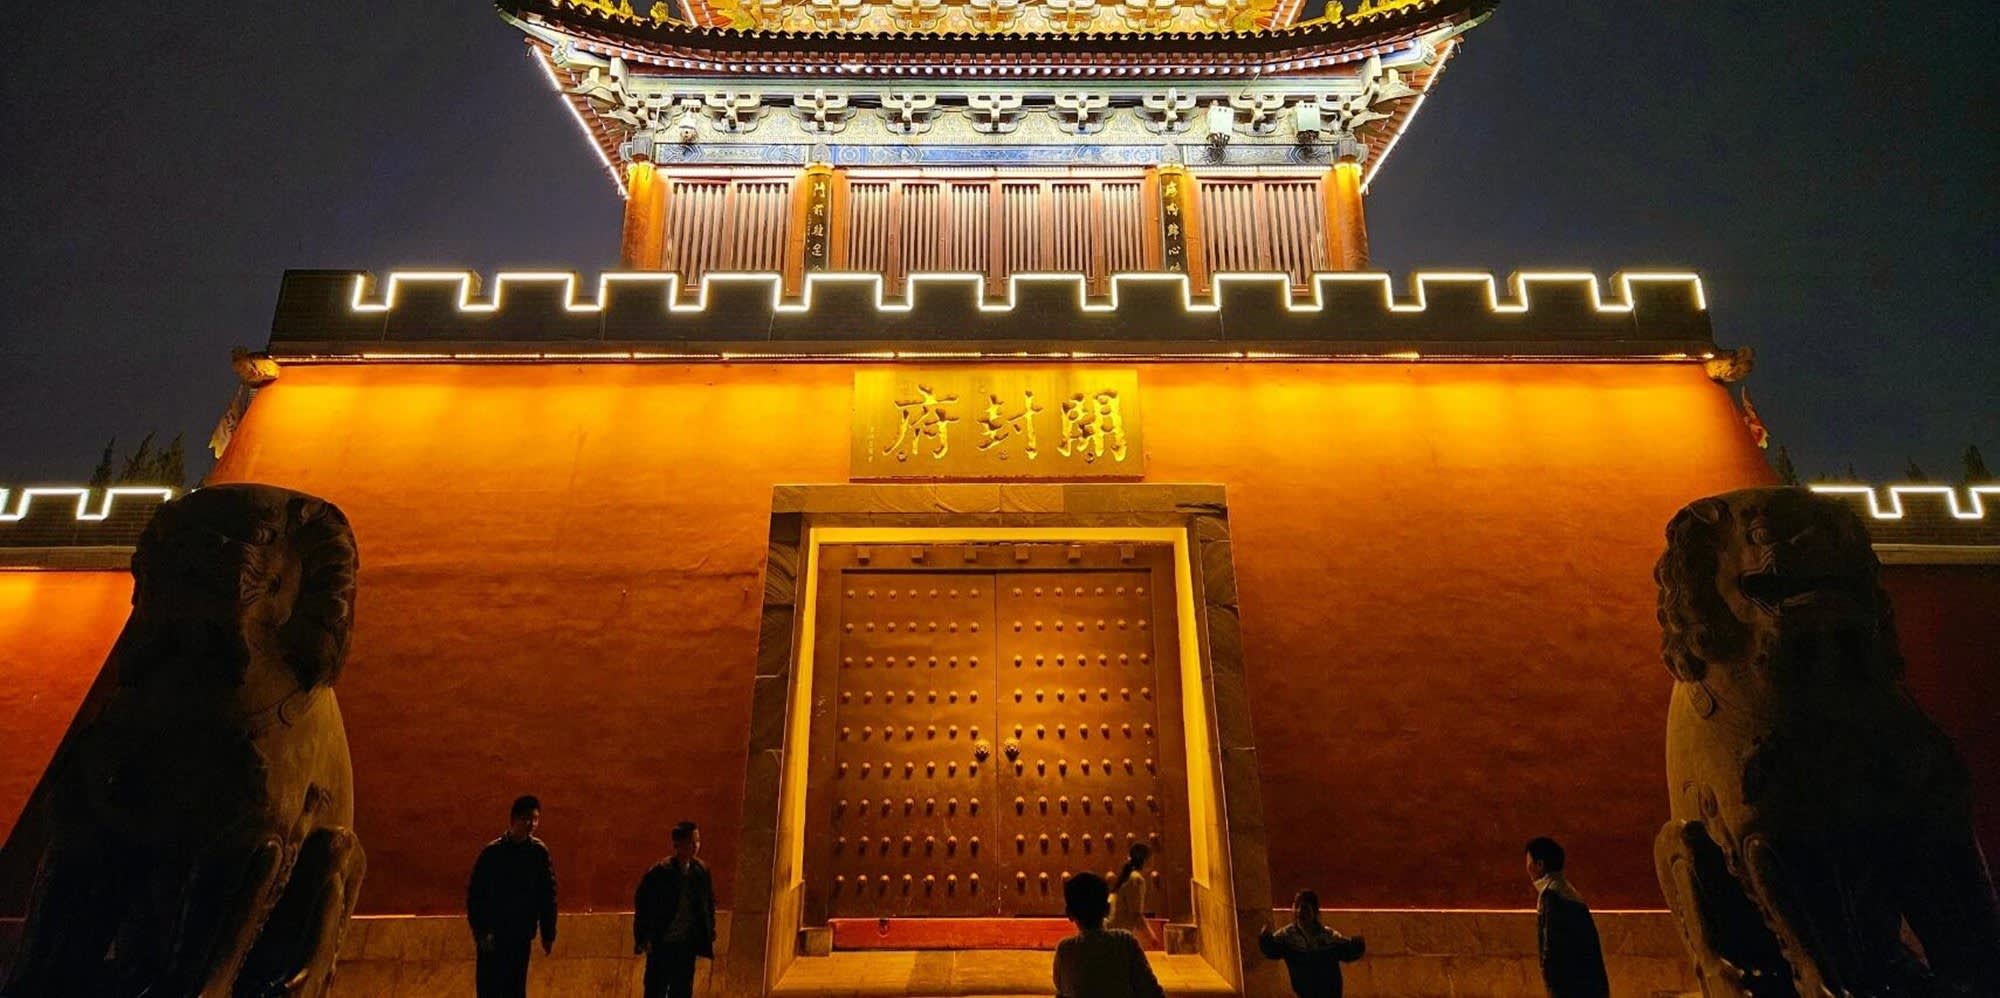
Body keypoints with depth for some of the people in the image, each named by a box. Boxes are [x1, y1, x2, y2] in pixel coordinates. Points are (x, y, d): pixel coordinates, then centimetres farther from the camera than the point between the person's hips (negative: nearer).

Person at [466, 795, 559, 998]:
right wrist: (480, 931, -13)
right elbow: (475, 894, -7)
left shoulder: (539, 852, -3)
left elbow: (548, 895, 2)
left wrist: (548, 933, 3)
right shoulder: (493, 852, -10)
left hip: (522, 935, 2)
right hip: (492, 935, -2)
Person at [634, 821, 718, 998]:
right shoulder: (659, 872, -13)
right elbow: (642, 903, -7)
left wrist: (709, 936, 4)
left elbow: (709, 904, 7)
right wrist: (644, 938, -9)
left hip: (687, 944, 4)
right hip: (661, 944, -4)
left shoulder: (701, 872, -1)